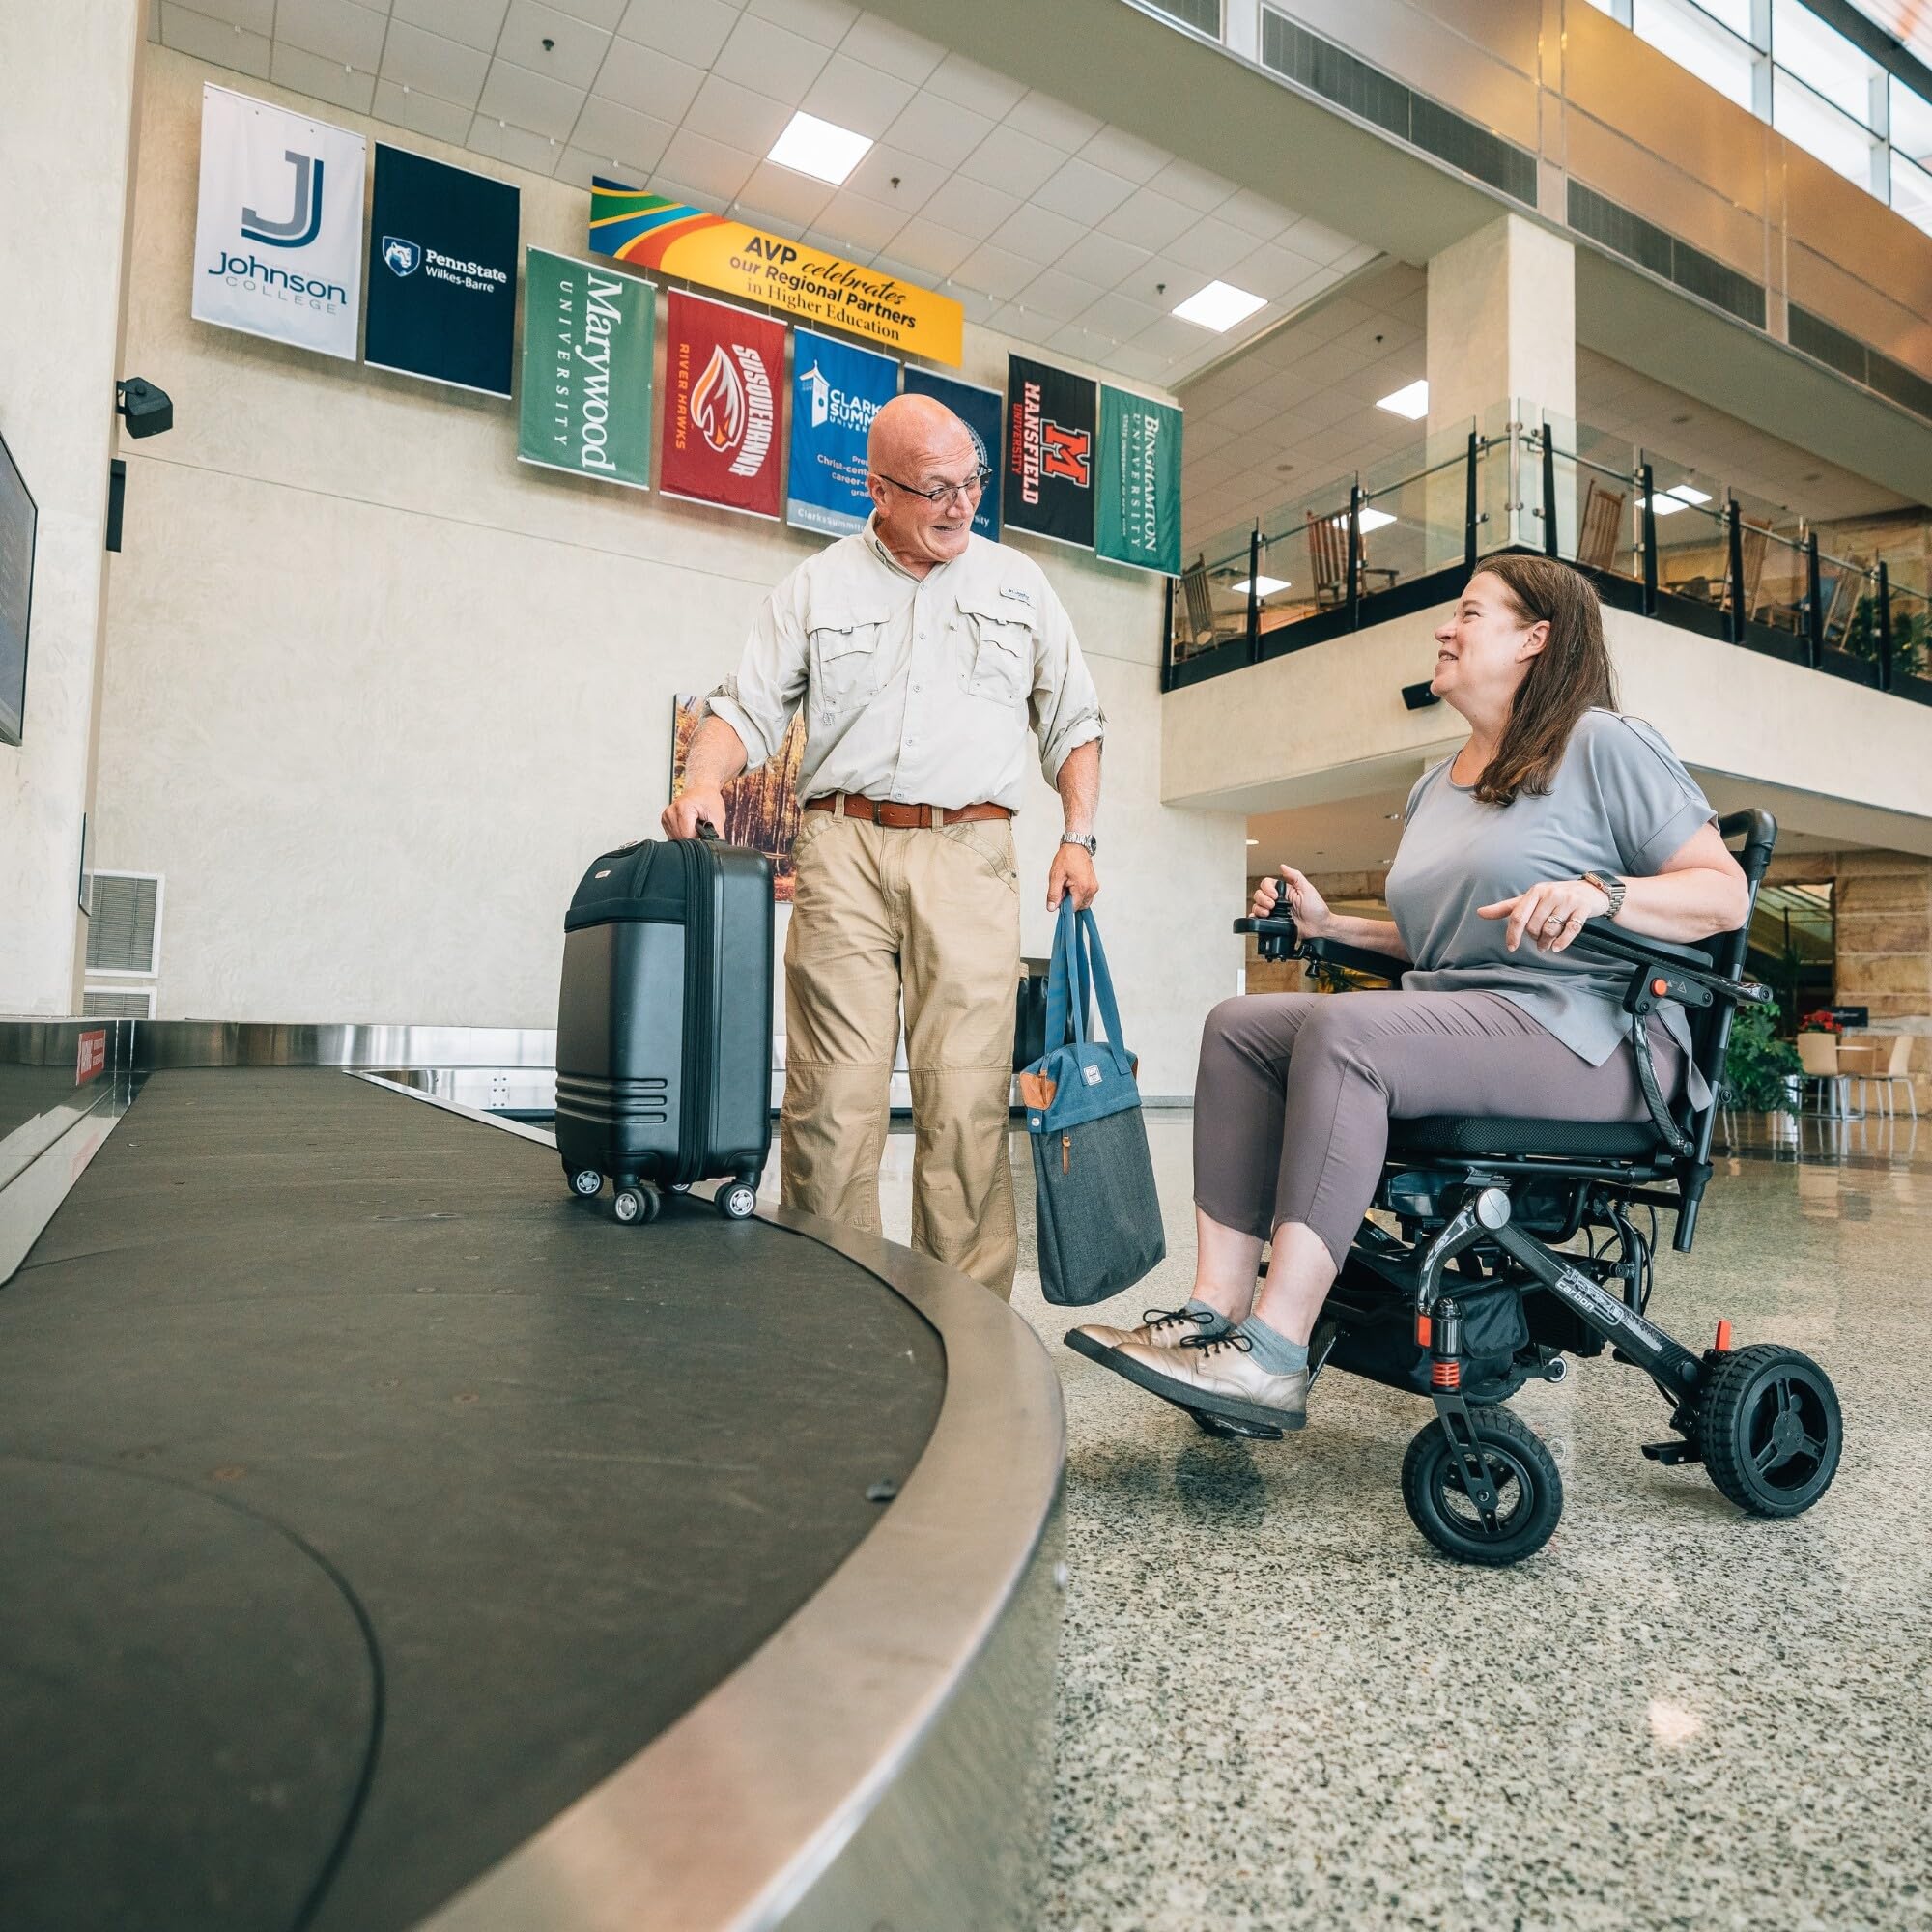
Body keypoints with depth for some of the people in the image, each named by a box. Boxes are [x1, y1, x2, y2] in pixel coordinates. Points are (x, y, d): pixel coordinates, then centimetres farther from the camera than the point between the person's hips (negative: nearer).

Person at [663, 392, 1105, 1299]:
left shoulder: (1018, 583, 17)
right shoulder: (816, 586, 14)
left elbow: (1072, 721, 20)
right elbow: (747, 706, 9)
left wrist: (1078, 835, 8)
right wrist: (703, 781, -11)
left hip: (971, 854, 0)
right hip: (843, 849, 0)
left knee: (967, 1095, -6)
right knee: (831, 1091, -6)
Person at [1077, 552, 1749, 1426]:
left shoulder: (1603, 744, 1)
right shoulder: (1432, 787, 23)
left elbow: (1726, 894, -5)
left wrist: (1598, 893, -22)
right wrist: (1330, 925, 17)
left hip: (1588, 1033, -8)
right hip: (1457, 1026, 8)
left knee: (1345, 1030, -33)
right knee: (1238, 1025, -11)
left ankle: (1274, 1356, -34)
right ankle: (1217, 1313, -22)